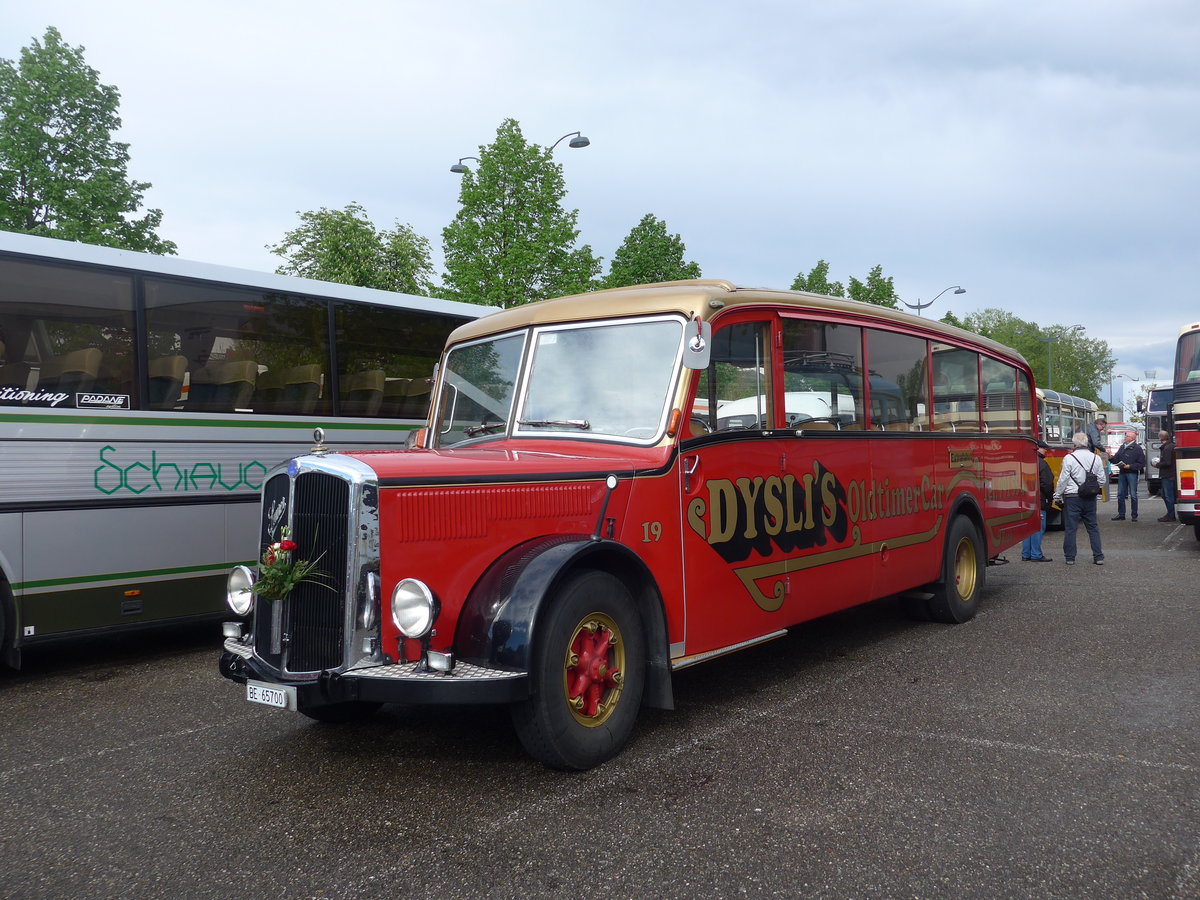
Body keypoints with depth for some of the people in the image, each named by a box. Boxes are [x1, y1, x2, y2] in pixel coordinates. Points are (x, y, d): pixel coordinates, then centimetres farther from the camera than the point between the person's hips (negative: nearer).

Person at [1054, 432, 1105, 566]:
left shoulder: (1069, 458, -12)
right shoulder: (1096, 458, 2)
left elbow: (1063, 480, -10)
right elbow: (1102, 480, 6)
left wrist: (1057, 496, 1)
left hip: (1072, 497, -4)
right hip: (1090, 498, 4)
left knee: (1070, 528, 3)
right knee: (1093, 527, 13)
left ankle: (1070, 558, 6)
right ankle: (1098, 557, 14)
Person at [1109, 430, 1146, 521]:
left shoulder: (1137, 448, -5)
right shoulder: (1122, 447, 13)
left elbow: (1141, 463, -9)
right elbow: (1116, 459, 14)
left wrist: (1130, 466, -17)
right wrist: (1112, 457, -6)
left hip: (1132, 473, -6)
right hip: (1122, 473, 6)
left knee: (1133, 495, -1)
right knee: (1120, 494, 7)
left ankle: (1134, 515, 7)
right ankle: (1121, 514, 14)